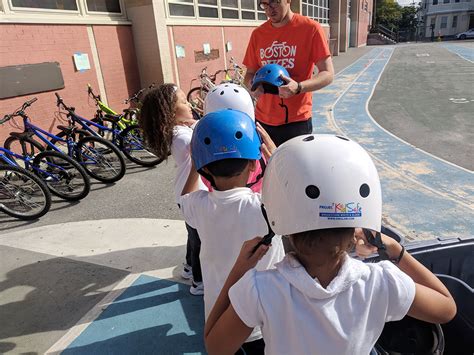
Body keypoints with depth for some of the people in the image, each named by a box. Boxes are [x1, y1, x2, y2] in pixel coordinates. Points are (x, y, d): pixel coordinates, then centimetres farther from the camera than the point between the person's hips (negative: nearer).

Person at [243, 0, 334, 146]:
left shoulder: (311, 29, -5)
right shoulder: (257, 34, 7)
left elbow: (328, 74, -7)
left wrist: (298, 87, -25)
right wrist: (252, 84, -10)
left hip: (297, 121, -3)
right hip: (262, 120, 4)